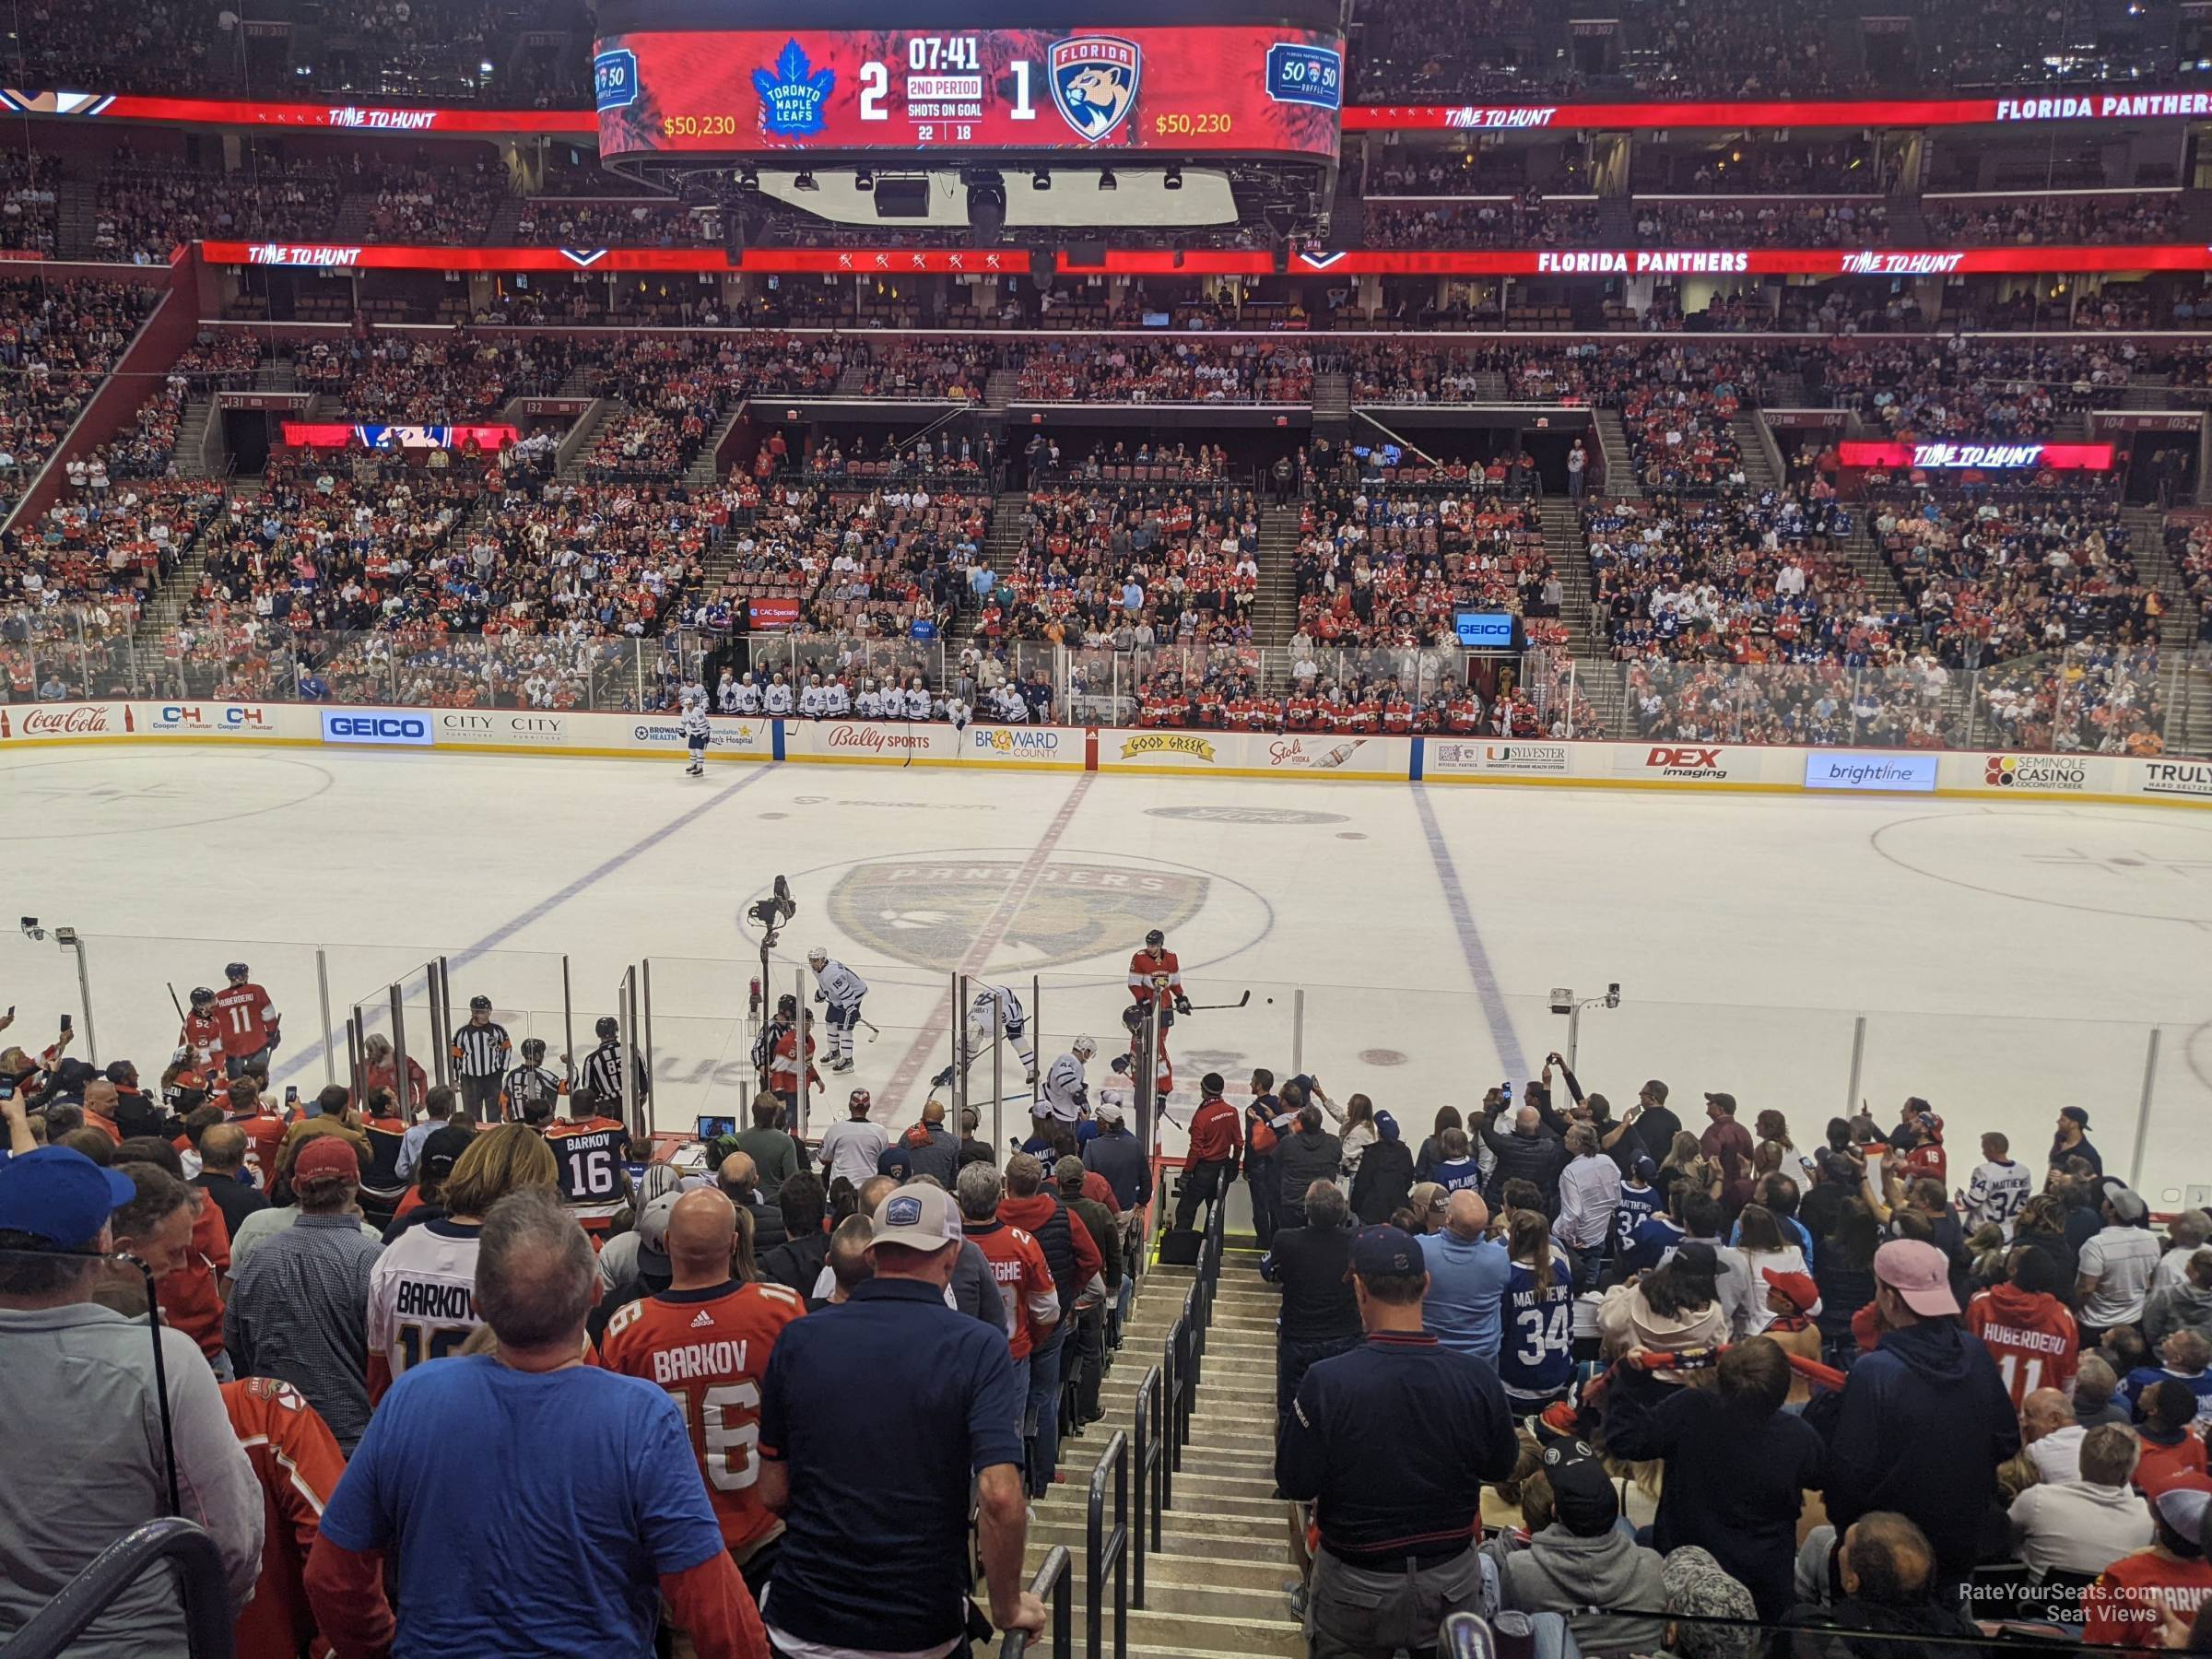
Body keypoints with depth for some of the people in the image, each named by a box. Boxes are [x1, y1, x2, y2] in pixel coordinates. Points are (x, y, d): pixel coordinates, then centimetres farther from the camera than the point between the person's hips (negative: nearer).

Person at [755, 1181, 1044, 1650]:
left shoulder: (797, 1340, -6)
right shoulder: (978, 1348, -13)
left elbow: (773, 1494, 1)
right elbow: (1001, 1498, -22)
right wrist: (1008, 1608, -7)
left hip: (801, 1626, 1)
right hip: (919, 1631, -1)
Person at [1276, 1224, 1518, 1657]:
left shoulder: (1326, 1382, -26)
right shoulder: (1478, 1378, -18)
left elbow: (1295, 1484, -15)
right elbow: (1501, 1467, -1)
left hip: (1355, 1589, -2)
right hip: (1452, 1584, 2)